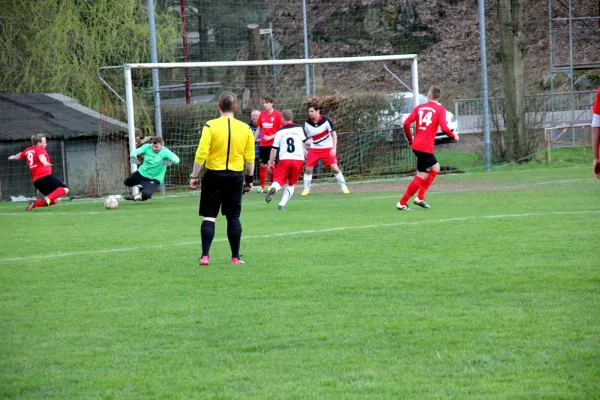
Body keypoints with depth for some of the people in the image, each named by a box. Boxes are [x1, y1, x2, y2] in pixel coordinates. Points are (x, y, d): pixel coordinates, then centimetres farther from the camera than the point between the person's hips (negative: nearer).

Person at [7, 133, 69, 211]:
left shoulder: (27, 150, 24)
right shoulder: (39, 149, 2)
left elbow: (20, 155, 46)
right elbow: (41, 156, -23)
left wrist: (14, 157, 70)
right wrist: (44, 162, -46)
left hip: (36, 180, 8)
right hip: (45, 176, -8)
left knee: (56, 199, 12)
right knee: (64, 189, -16)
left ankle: (34, 203, -2)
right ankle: (48, 198, -37)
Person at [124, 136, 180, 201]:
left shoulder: (165, 151, -23)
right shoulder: (147, 147, -14)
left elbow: (176, 159, -38)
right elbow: (135, 151, -26)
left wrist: (171, 160, -62)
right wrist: (133, 156, -50)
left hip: (154, 178, -5)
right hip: (142, 173, 5)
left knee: (146, 195, -27)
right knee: (126, 182, 22)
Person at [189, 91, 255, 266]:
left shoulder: (210, 126, -8)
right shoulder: (245, 128, 0)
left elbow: (201, 153, -12)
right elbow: (250, 158, 3)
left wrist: (194, 176, -4)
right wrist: (249, 179, 16)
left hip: (214, 175, -2)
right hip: (235, 176, 2)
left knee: (209, 216, 3)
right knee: (233, 217, 9)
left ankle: (205, 255, -5)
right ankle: (235, 257, 11)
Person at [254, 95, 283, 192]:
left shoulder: (277, 114, -7)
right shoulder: (262, 114, 8)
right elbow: (259, 129, 17)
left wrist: (271, 137, -17)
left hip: (273, 143, -5)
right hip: (263, 144, 5)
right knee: (263, 165, 8)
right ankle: (263, 187, 17)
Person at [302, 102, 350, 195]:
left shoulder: (326, 120, -16)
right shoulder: (307, 123, -7)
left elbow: (334, 134, -9)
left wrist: (334, 148, -16)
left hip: (328, 148, -3)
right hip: (314, 148, 3)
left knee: (335, 168, -12)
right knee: (308, 168, -6)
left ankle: (344, 187, 4)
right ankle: (306, 189, 10)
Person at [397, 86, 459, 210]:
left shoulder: (419, 107, 12)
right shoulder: (440, 109, -2)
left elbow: (406, 123, 2)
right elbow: (444, 128, -14)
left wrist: (410, 139, 16)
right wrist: (453, 136, 4)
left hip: (416, 145, 7)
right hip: (426, 147, -7)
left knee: (435, 167, 24)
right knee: (421, 176, 1)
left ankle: (420, 197, 17)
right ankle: (402, 203, -1)